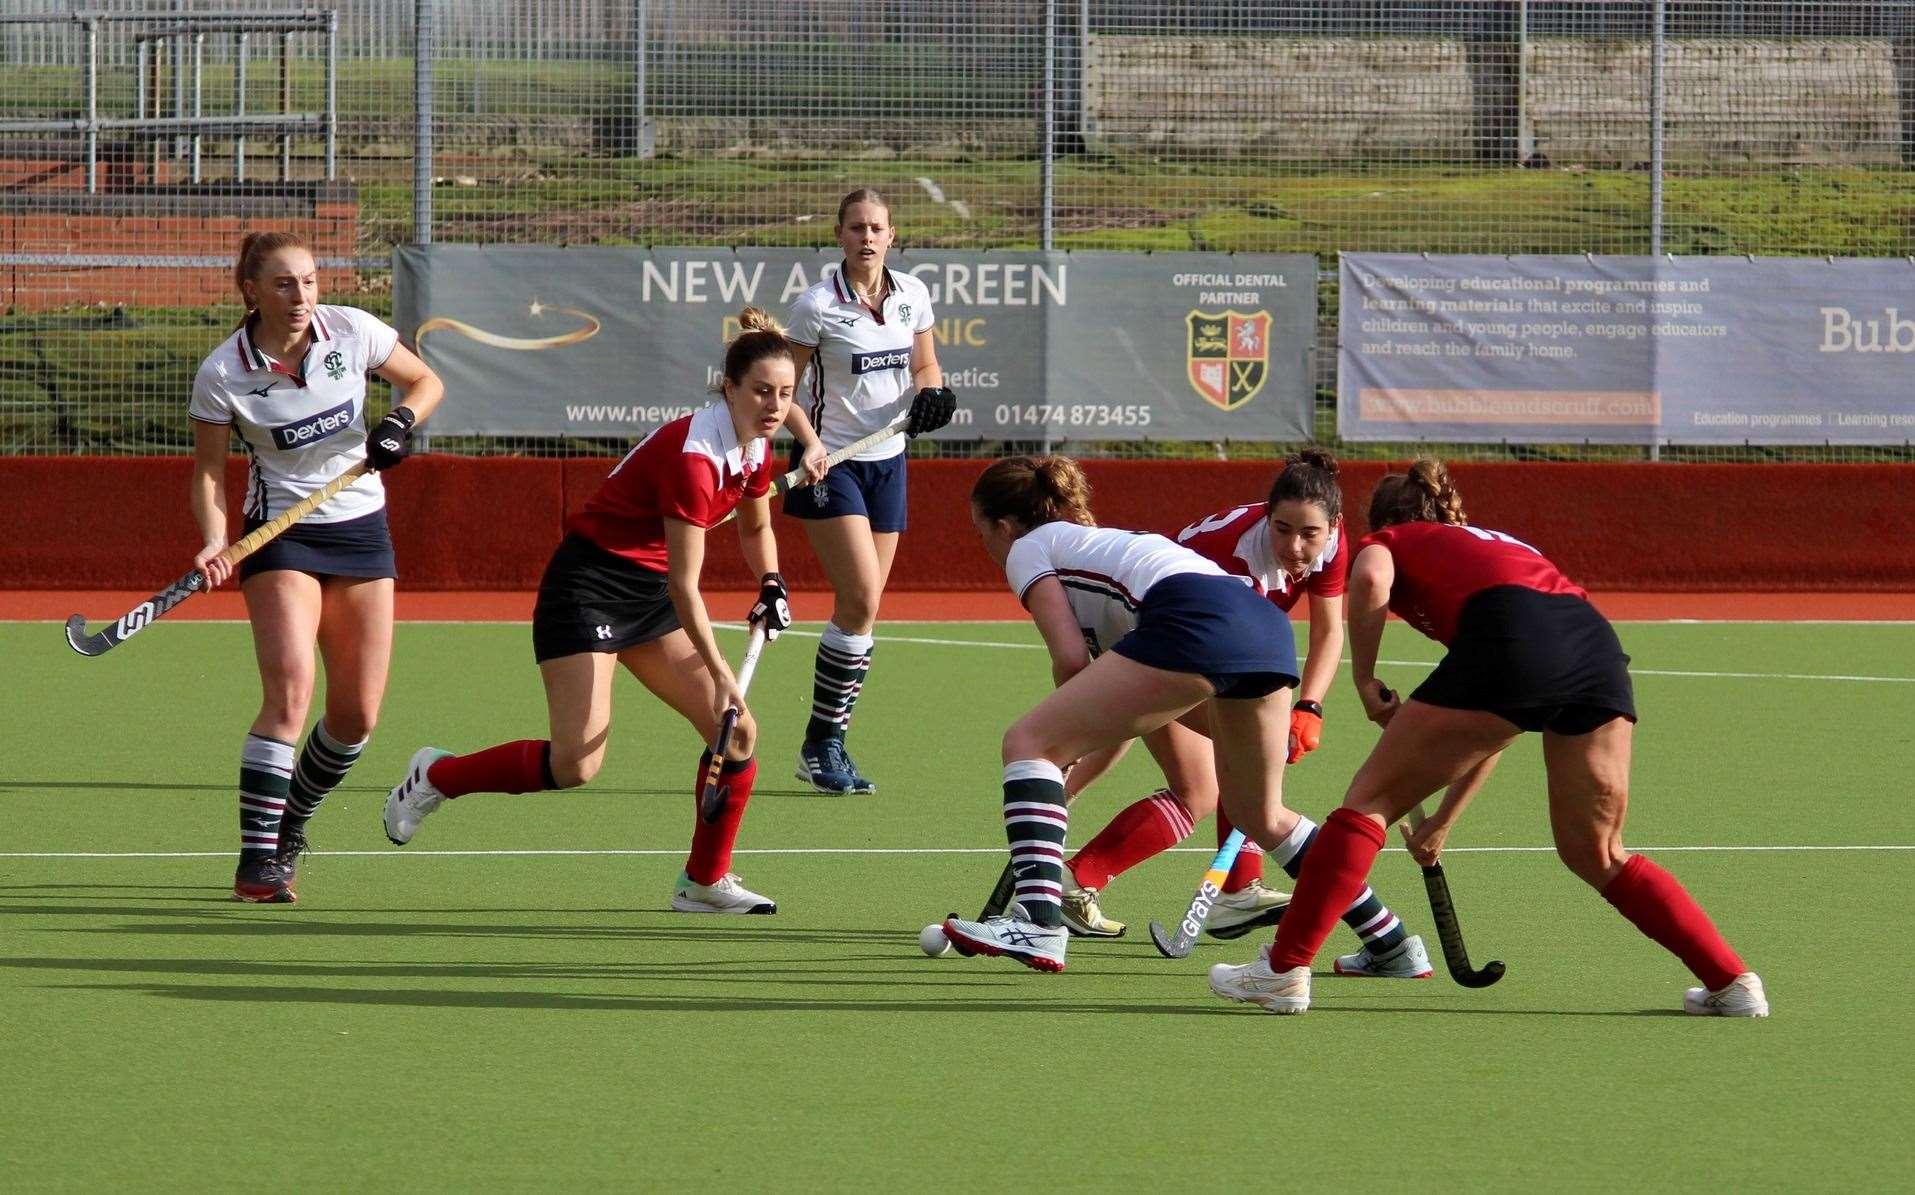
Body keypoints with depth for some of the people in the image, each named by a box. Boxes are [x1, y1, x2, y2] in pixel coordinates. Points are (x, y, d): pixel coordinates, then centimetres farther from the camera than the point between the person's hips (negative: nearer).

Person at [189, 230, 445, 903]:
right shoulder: (222, 375, -13)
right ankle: (256, 862, -22)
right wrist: (214, 544, -22)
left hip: (362, 527, 4)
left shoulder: (352, 332, -7)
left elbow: (426, 382, 8)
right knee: (290, 690, -24)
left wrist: (401, 421, -13)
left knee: (358, 715, 3)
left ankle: (289, 829, 27)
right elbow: (208, 471, -5)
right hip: (280, 537, -4)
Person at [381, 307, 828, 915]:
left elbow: (756, 528, 24)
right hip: (589, 585, -9)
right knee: (576, 763, -16)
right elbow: (684, 585, -25)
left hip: (648, 595, 9)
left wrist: (770, 584, 4)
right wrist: (721, 677, -25)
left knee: (737, 734, -2)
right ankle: (435, 776, 6)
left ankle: (706, 881, 11)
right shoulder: (693, 453, -26)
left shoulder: (755, 449, 1)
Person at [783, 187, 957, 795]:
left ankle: (828, 745, 11)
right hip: (832, 463, -5)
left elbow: (925, 367, 16)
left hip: (888, 461, 5)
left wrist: (928, 396, -6)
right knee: (862, 598, -17)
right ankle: (821, 743, -8)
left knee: (863, 607, 4)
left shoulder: (912, 295, 3)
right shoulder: (817, 305, -11)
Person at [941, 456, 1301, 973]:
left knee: (1027, 743, -1)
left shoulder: (1027, 548, 16)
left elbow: (1072, 660, 2)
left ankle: (1039, 924, -17)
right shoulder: (1098, 540, 39)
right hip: (1269, 625, 8)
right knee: (1258, 817, 26)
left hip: (1194, 622, -8)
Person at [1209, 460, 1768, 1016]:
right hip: (1598, 643, 6)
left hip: (1511, 641, -6)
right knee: (1598, 858, 19)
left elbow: (1370, 579, -3)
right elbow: (1499, 727, 42)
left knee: (1371, 800, 8)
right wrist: (1444, 820, 47)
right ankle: (1733, 982, 14)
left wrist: (1365, 681, 9)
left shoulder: (1388, 542, 26)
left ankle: (1284, 969, 5)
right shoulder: (1499, 543, 41)